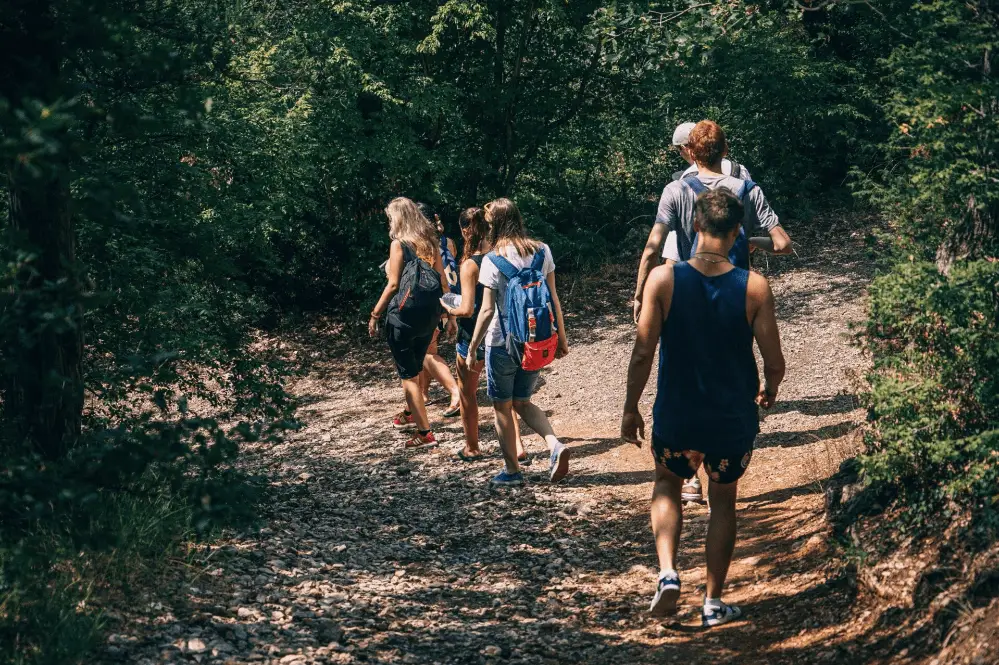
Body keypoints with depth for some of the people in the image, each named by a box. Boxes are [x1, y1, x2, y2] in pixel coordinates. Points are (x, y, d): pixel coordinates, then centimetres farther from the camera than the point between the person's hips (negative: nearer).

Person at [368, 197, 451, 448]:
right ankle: (411, 414, 44)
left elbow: (393, 284, -13)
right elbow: (442, 280, 7)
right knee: (416, 368, 25)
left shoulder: (399, 244, -10)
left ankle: (425, 432, -5)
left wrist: (375, 314, -7)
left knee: (408, 374, 0)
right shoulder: (430, 242, 7)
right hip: (429, 314, 7)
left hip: (404, 314, -7)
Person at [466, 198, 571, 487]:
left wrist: (473, 347, -6)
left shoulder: (493, 260, -14)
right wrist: (561, 338, 11)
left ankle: (512, 470, 17)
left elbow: (487, 310, -15)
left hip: (502, 344, -5)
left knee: (503, 407, 12)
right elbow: (553, 298, 2)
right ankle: (555, 445, -4)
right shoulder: (542, 252, -2)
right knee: (523, 402, 20)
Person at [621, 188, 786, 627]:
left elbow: (643, 353, -11)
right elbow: (775, 363, -8)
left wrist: (630, 409, 2)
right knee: (723, 500, 21)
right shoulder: (754, 287, -12)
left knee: (667, 486, 26)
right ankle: (713, 603, 24)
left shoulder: (663, 279, -13)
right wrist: (768, 391, 15)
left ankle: (668, 574, 5)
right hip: (733, 420, 0)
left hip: (675, 417, 0)